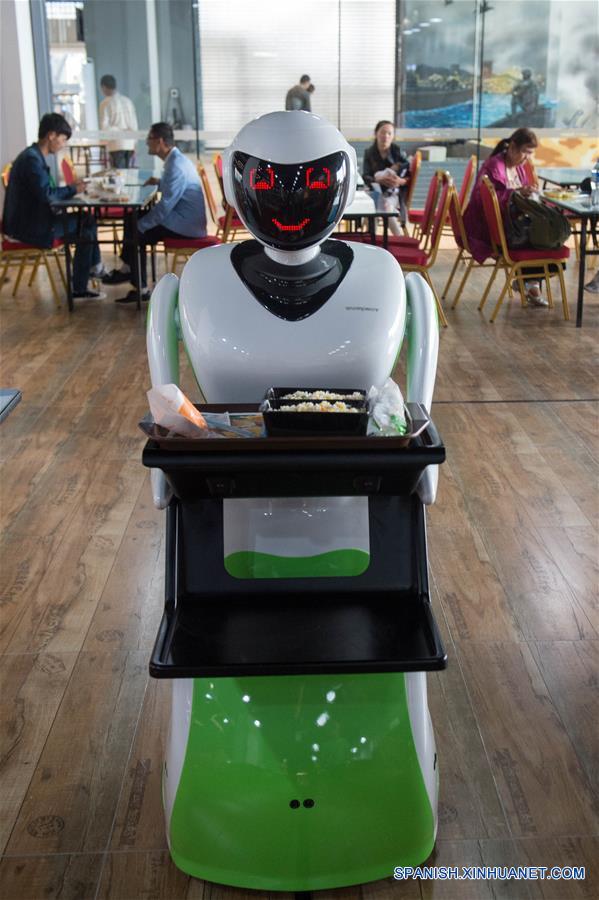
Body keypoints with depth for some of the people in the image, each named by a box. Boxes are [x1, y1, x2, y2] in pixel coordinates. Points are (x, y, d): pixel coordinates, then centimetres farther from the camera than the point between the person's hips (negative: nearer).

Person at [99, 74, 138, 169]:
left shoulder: (106, 103, -4)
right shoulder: (127, 101, 10)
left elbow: (104, 126, -8)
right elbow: (134, 123, 12)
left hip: (116, 144, -5)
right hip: (130, 143, 5)